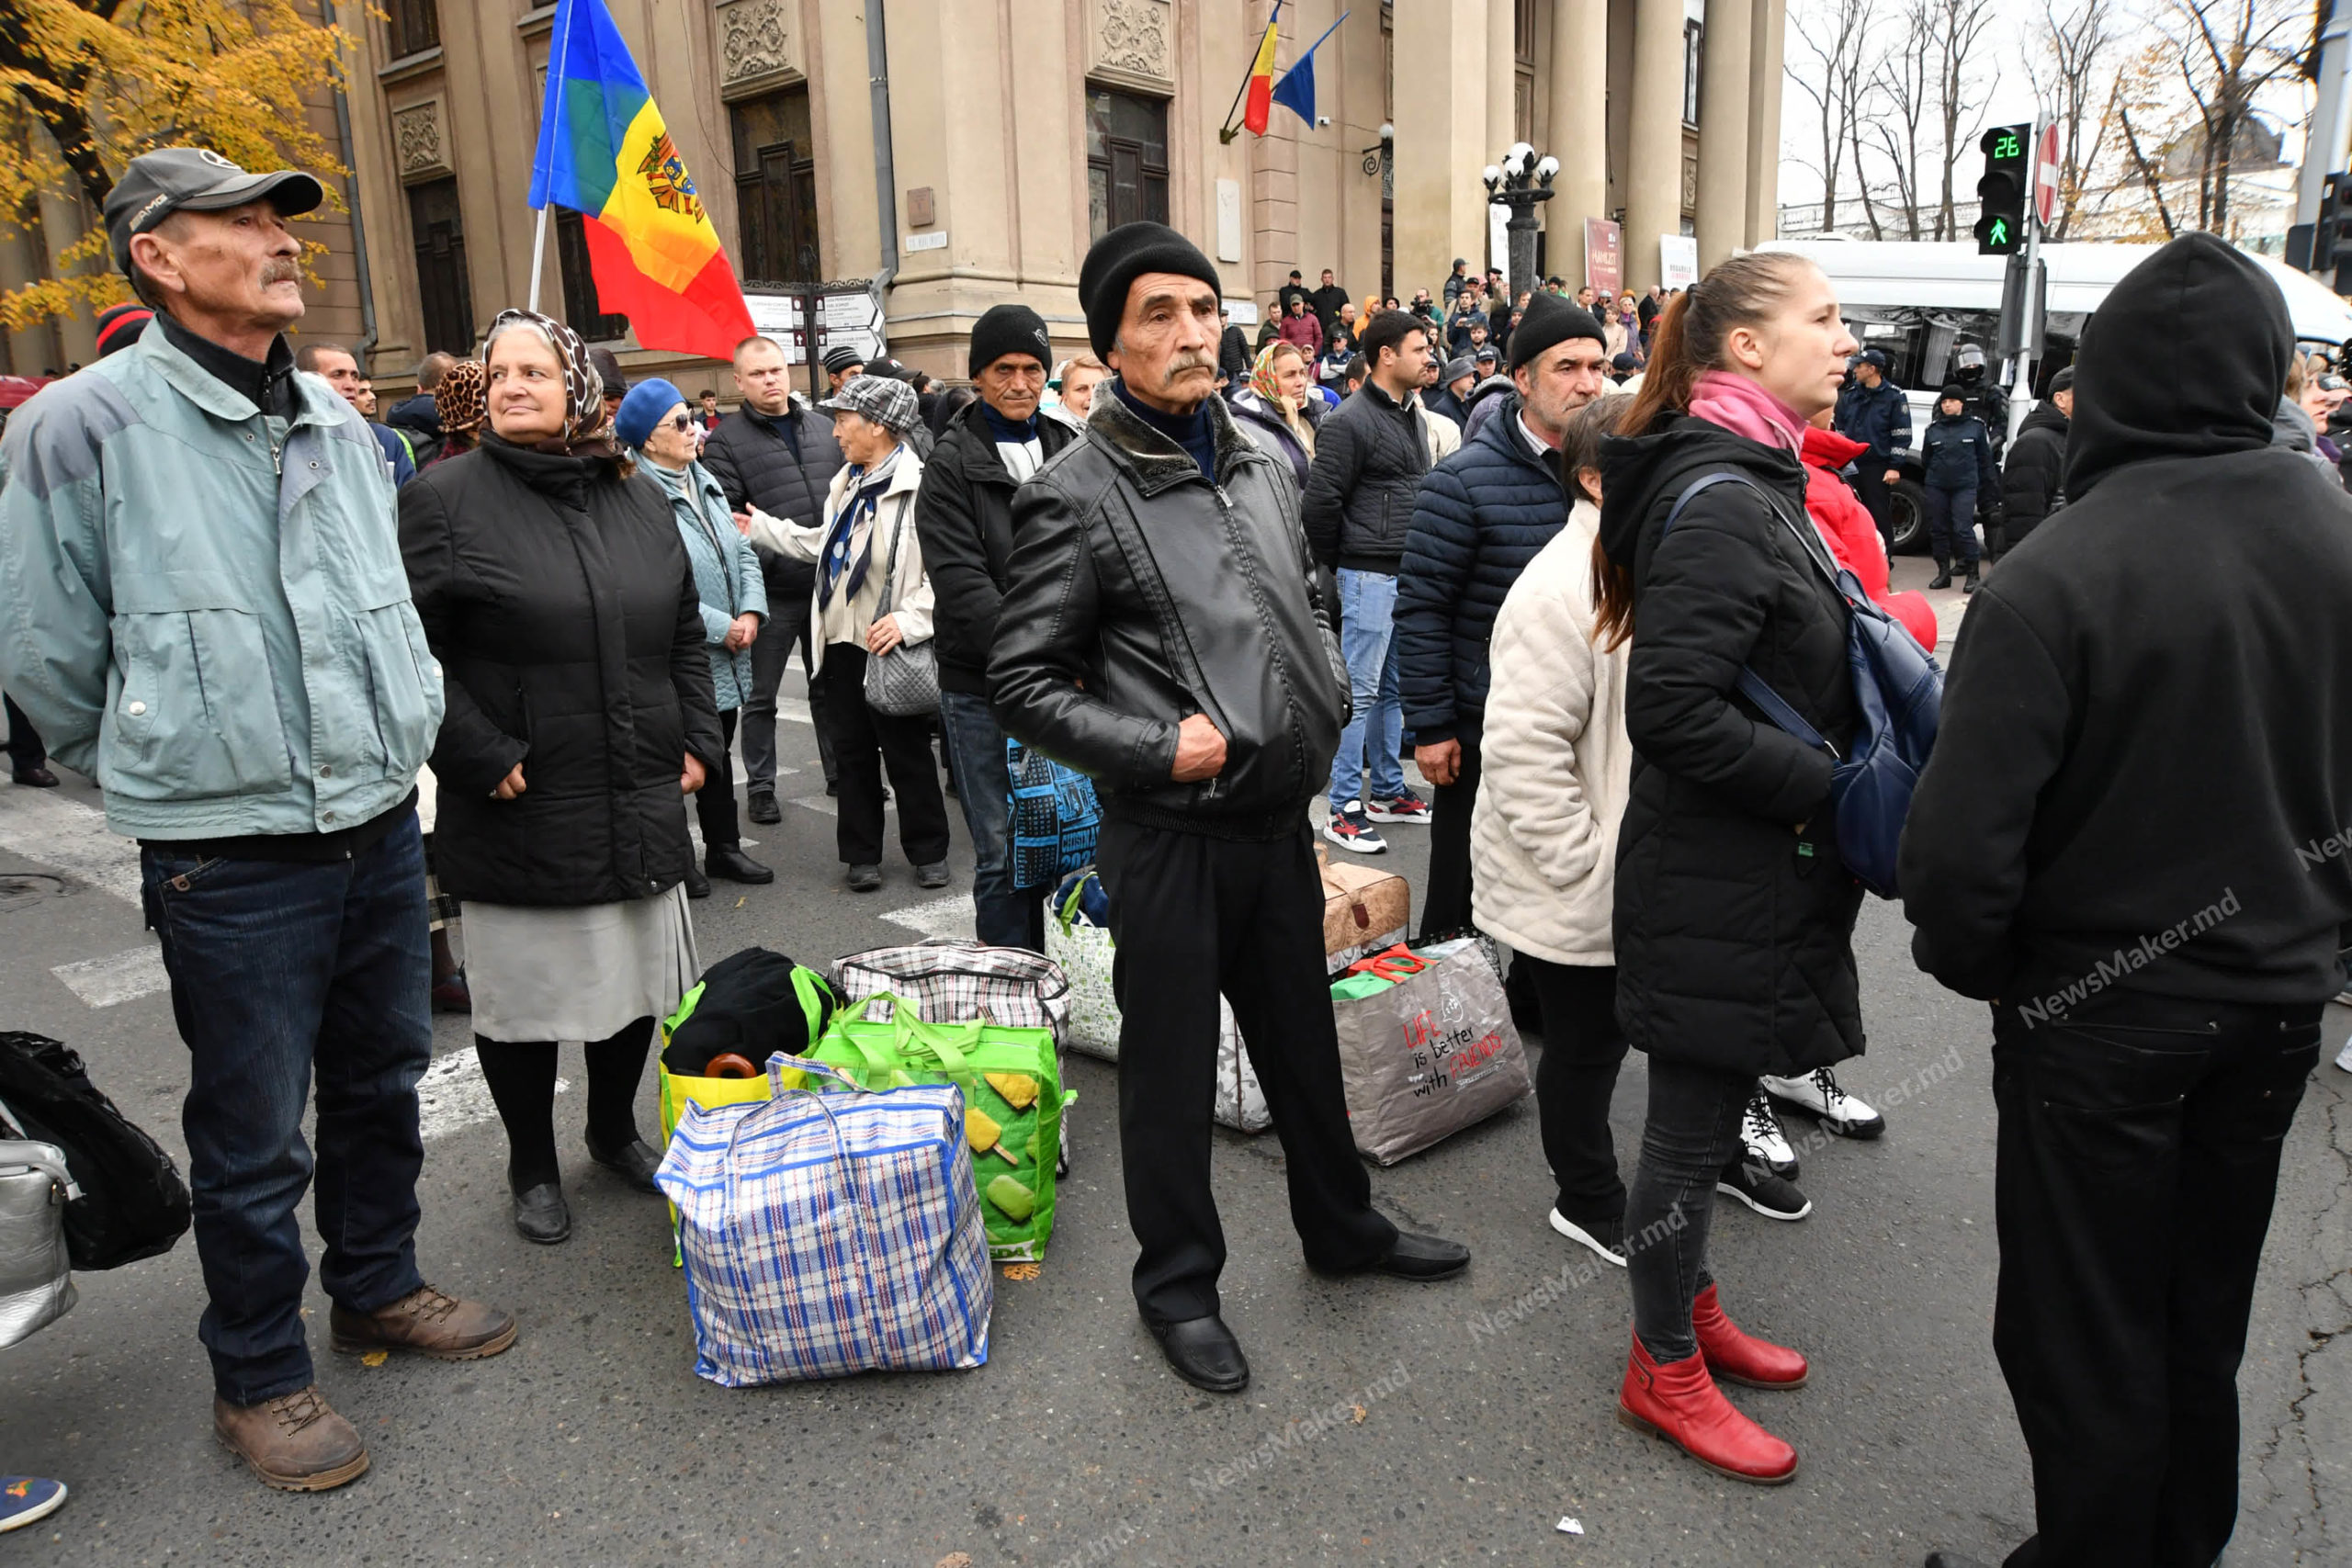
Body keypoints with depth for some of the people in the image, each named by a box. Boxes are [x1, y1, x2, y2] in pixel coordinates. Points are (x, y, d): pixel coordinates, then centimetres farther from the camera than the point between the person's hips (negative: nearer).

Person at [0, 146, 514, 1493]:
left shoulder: (341, 424, 8)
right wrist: (178, 767, 4)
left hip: (382, 828, 6)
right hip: (231, 861, -5)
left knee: (383, 1083, 19)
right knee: (253, 1136, 8)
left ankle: (379, 1287, 40)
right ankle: (259, 1373, 28)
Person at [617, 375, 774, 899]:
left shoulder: (704, 483, 10)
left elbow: (742, 553, 13)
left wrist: (751, 612, -4)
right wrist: (721, 628, -19)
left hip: (724, 660, 8)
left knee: (718, 753, 18)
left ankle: (724, 848, 31)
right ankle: (677, 861, 19)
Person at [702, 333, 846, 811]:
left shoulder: (824, 429, 11)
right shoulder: (726, 440, -5)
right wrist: (764, 558, -23)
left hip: (829, 584, 5)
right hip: (772, 590, -4)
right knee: (760, 696, 8)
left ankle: (840, 771, 29)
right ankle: (760, 786, 20)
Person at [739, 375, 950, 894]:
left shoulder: (920, 486, -16)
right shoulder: (847, 482, 12)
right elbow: (821, 543, 26)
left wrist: (909, 619, -26)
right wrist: (760, 527, 29)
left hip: (889, 645, -7)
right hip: (842, 642, 8)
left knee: (907, 753, 5)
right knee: (853, 753, 13)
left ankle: (928, 851, 20)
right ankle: (862, 854, 24)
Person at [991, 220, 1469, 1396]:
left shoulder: (1261, 464, 8)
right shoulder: (1075, 496, -13)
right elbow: (1023, 683, -12)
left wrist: (1322, 716, 6)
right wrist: (1157, 749, -20)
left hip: (1280, 815, 6)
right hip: (1169, 835, -6)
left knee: (1303, 1038, 21)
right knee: (1171, 1067, 9)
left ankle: (1342, 1228, 42)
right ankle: (1177, 1284, 29)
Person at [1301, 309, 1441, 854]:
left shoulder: (1413, 415, 15)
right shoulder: (1351, 421, -13)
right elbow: (1319, 502, -16)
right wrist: (1339, 566, -6)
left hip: (1409, 574, 9)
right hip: (1369, 575, -8)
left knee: (1393, 686, 15)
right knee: (1360, 690, -6)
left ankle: (1387, 790, 26)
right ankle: (1344, 809, -1)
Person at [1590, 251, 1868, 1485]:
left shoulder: (1750, 480, 12)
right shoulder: (1719, 501, -21)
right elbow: (1674, 711, -28)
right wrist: (1832, 788, -21)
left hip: (1755, 863, 10)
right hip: (1718, 878, -10)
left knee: (1709, 1102, 22)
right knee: (1692, 1119, 5)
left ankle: (1689, 1306, 40)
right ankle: (1664, 1372, 23)